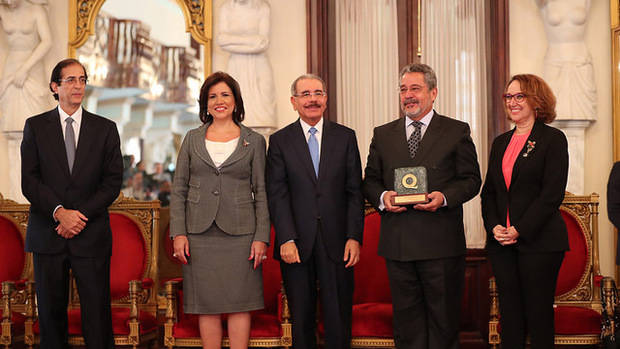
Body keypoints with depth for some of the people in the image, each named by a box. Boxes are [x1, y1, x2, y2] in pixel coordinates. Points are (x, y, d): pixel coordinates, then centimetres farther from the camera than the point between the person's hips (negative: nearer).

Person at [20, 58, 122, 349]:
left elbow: (113, 182, 2)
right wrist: (59, 212, -14)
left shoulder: (105, 129, 8)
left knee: (97, 311, -3)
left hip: (92, 236, 0)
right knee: (50, 311, 5)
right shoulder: (35, 126, 7)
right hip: (47, 235, 0)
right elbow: (29, 181, -1)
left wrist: (81, 215, -9)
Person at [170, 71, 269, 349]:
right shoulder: (193, 139, 10)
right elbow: (178, 190, 9)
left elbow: (261, 193, 4)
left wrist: (261, 237, -4)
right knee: (207, 304, 3)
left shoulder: (254, 141, 7)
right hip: (200, 233, 1)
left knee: (239, 303, -1)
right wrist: (178, 233, -2)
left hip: (239, 233, -1)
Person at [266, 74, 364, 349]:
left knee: (338, 317, 2)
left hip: (336, 243, 1)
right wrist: (286, 239, -12)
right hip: (297, 244, 0)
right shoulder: (280, 141, 5)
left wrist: (354, 237, -4)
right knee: (301, 317, 7)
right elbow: (277, 195, -2)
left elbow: (355, 191, 5)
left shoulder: (345, 137, 8)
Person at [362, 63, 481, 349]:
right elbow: (370, 181, 14)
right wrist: (382, 196, -8)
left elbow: (470, 180, 2)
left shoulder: (457, 132, 5)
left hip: (441, 242, -2)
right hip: (397, 243, 3)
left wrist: (444, 197, -16)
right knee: (406, 315, 8)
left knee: (444, 317, 3)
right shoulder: (383, 135, 14)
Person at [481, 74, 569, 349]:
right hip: (501, 243, 5)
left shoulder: (553, 139, -2)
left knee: (538, 313, -2)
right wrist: (494, 226, -2)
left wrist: (520, 230, -14)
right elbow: (488, 191, 16)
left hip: (539, 241, -5)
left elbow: (552, 194, -10)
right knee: (509, 313, 6)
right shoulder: (500, 143, 16)